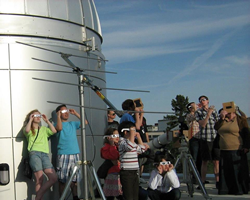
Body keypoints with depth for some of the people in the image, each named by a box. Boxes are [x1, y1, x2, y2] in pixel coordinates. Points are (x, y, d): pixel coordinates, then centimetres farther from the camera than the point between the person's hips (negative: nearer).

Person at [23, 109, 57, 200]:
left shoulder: (44, 129, 29)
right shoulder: (29, 129, 17)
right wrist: (30, 120, 6)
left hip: (45, 154, 4)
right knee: (39, 180, -14)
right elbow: (26, 130, -8)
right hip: (34, 153, -4)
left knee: (54, 178, -11)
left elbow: (54, 131, 13)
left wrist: (47, 120, 17)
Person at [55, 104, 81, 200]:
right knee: (62, 180, -4)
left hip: (75, 154, 4)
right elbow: (59, 128, -18)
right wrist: (58, 116, -8)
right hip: (63, 155, -4)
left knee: (75, 178, 7)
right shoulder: (58, 123, 5)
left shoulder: (73, 124, 18)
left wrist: (75, 113, 9)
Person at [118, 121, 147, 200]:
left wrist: (138, 137, 26)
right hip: (126, 173, -9)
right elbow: (130, 146, -32)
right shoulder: (122, 142, -11)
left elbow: (142, 149, 31)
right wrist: (132, 134, -21)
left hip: (134, 173, 9)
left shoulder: (132, 142, 18)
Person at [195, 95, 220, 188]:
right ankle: (202, 182, 7)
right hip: (205, 139, -2)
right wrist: (208, 114, -14)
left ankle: (217, 182, 6)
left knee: (216, 161, 2)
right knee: (204, 161, 0)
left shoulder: (214, 111, 13)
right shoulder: (198, 112, 4)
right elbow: (202, 124, -8)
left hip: (215, 139, 3)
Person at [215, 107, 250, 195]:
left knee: (238, 171, -2)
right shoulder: (223, 121, 16)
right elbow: (216, 127, 3)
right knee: (226, 171, 7)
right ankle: (226, 190, 14)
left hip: (237, 151, -6)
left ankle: (240, 190, 4)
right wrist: (222, 118, -6)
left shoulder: (240, 119, -3)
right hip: (224, 151, 6)